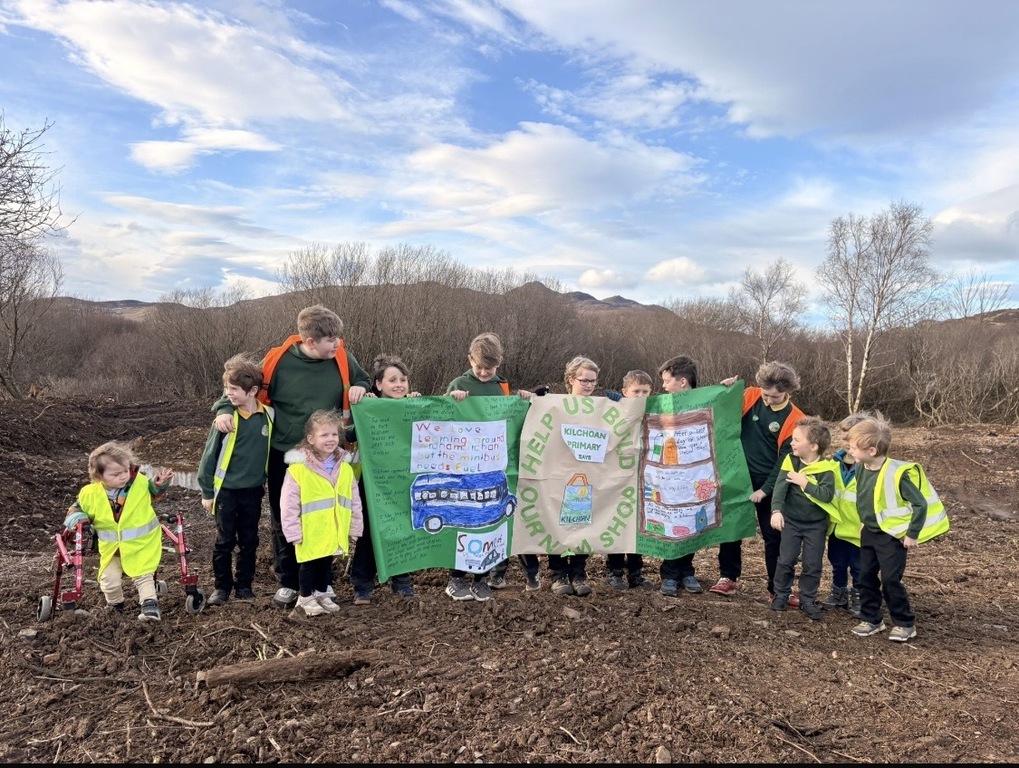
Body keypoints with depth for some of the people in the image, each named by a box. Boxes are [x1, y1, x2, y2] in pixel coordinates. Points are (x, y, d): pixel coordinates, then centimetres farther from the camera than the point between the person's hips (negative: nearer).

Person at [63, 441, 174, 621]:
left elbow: (155, 493, 8)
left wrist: (160, 483, -12)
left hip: (141, 544, -2)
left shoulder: (141, 483, -13)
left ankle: (150, 605, 4)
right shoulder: (90, 494, -14)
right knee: (110, 581, 4)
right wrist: (78, 519, -18)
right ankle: (115, 604, 30)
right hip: (111, 548, 2)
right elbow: (76, 509, 3)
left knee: (144, 576, -2)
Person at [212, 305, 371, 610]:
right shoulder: (278, 361, -14)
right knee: (284, 521, 11)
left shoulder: (342, 359, -8)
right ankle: (288, 582, 28)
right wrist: (224, 410, -17)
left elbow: (363, 380, 12)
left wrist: (359, 389, -10)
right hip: (283, 455, -1)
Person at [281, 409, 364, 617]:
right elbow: (289, 504, -13)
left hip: (335, 533, 5)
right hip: (310, 534, -5)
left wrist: (355, 528, 8)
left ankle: (322, 595, 36)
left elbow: (354, 500, 7)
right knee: (309, 565, 10)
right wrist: (293, 532, -12)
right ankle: (305, 599, 27)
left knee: (326, 564, 19)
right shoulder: (298, 468, -16)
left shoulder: (345, 468, 0)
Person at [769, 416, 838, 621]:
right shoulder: (790, 460, -8)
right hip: (791, 521, 1)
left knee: (813, 564, 7)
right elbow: (780, 487, -17)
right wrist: (776, 511, -29)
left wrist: (805, 483, -24)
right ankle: (781, 595, 20)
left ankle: (808, 600, 22)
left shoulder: (826, 468, -13)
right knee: (786, 560, 3)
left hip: (816, 524, -1)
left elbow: (827, 494, -24)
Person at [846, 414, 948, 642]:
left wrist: (912, 534, -15)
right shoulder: (860, 468, -5)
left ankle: (905, 623, 16)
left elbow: (921, 503, -20)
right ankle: (871, 619, 23)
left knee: (890, 581, -2)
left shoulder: (897, 473, -25)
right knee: (867, 577, 10)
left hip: (893, 536, -7)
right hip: (869, 533, 7)